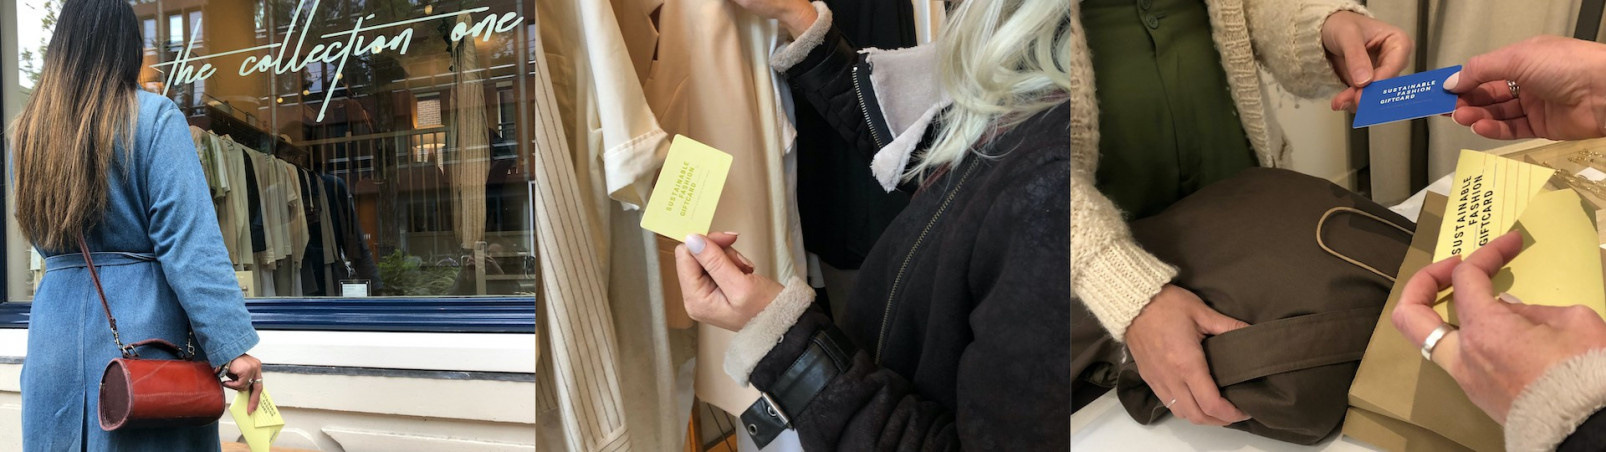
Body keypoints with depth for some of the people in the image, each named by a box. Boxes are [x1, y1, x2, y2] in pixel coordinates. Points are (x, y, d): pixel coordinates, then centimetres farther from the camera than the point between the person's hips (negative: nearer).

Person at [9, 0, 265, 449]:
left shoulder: (27, 132, 10)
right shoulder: (154, 117, -8)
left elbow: (45, 240, 20)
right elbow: (190, 241, -15)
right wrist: (232, 343, -17)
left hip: (55, 323, 5)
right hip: (142, 324, -5)